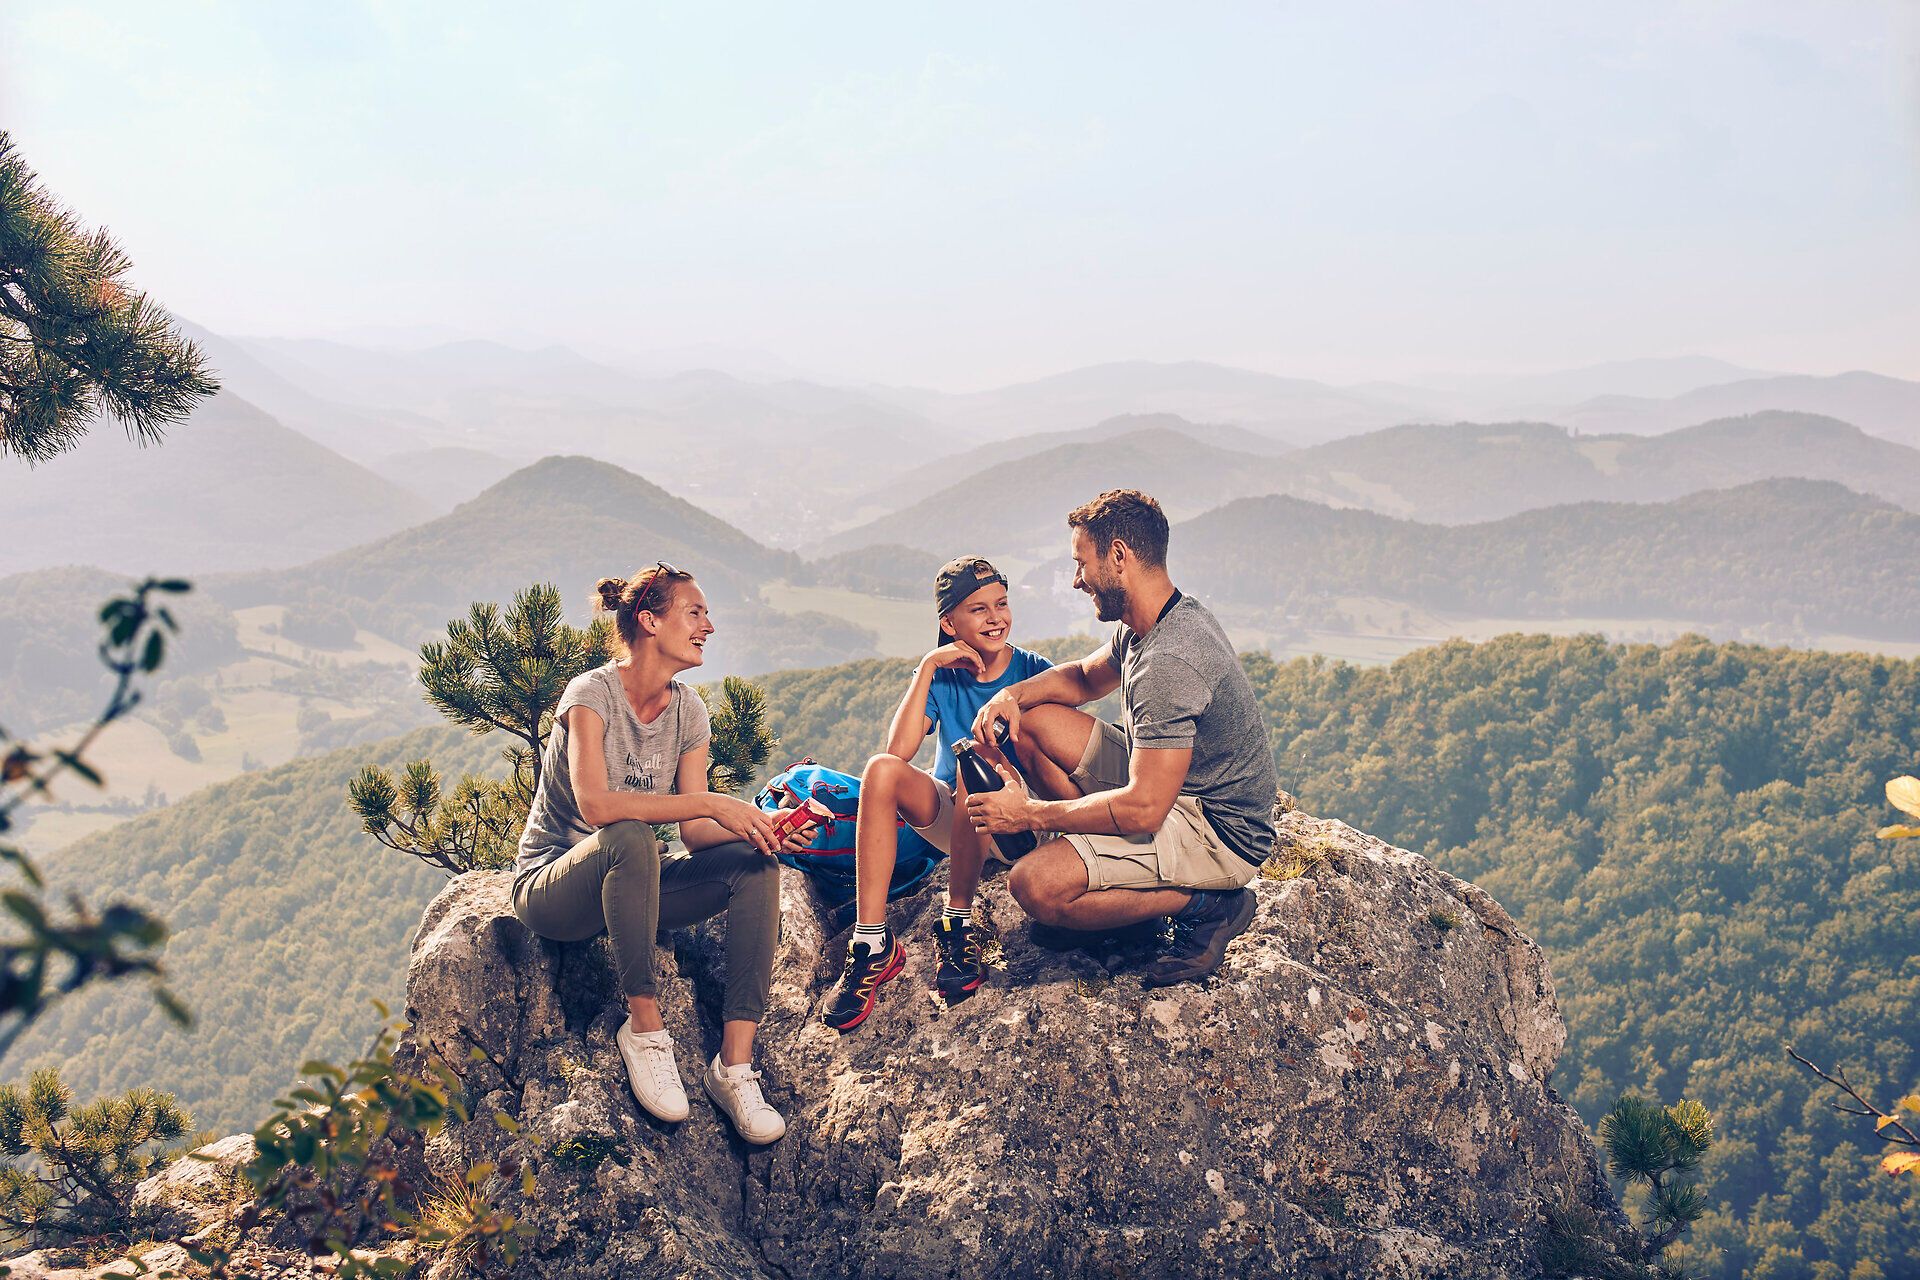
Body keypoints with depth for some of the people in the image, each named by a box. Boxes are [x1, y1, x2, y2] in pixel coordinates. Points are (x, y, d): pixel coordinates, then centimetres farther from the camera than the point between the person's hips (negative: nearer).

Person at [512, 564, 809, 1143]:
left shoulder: (688, 711, 3)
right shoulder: (593, 693, -16)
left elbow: (696, 833, -4)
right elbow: (595, 804, -33)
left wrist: (760, 827, -23)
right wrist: (712, 803, -35)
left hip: (634, 884, 6)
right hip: (552, 888, -6)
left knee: (755, 864, -18)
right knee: (630, 837, -38)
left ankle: (735, 1064, -23)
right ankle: (644, 1028, -25)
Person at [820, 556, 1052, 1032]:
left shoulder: (1034, 672, -4)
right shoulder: (941, 677, 1)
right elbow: (898, 751, -15)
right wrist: (928, 667, -17)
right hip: (948, 812, 3)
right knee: (881, 769, -26)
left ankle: (958, 927, -26)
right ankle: (873, 944, -30)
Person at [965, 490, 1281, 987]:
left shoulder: (1170, 663, -29)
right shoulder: (1160, 621, 3)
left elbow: (1143, 809, -31)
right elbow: (1085, 677, 23)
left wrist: (1028, 813, -19)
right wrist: (1013, 693, 1)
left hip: (1219, 834, -10)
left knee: (1034, 885, -26)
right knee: (1033, 720, 9)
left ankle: (1205, 905, -11)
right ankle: (1102, 857, 7)